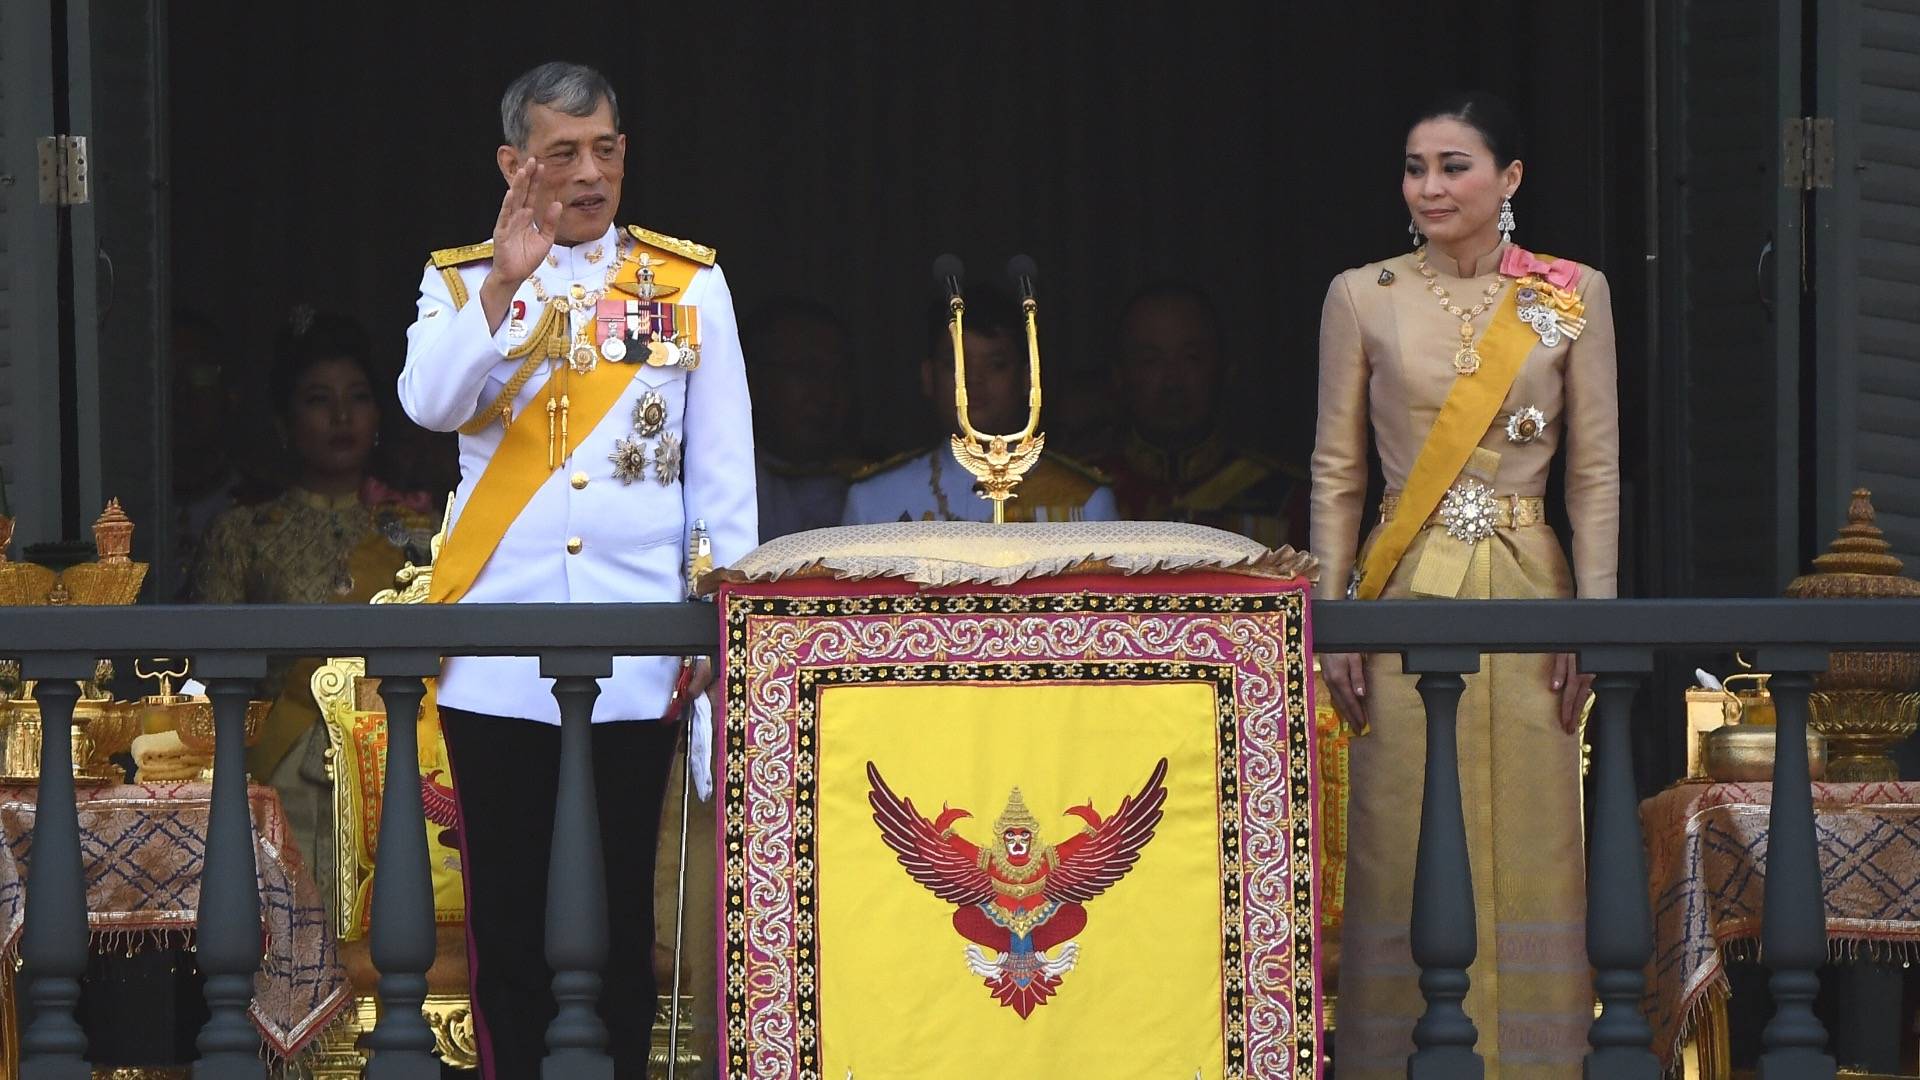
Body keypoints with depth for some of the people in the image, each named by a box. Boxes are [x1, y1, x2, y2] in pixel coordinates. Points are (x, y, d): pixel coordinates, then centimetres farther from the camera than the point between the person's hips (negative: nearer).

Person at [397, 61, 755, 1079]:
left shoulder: (689, 282, 9)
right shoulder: (462, 282, 8)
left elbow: (724, 470, 7)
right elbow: (429, 403, -11)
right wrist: (504, 284, -21)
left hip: (634, 650, 0)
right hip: (499, 651, 0)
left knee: (623, 910, 2)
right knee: (505, 912, 2)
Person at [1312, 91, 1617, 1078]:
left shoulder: (1572, 296, 4)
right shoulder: (1362, 299, 4)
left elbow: (1596, 471, 4)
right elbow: (1336, 472, 6)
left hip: (1524, 590, 0)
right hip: (1407, 593, 0)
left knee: (1526, 840, 0)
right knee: (1404, 845, -1)